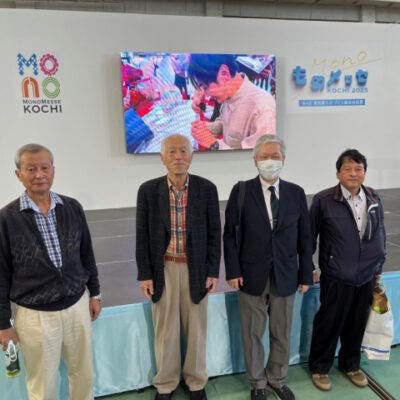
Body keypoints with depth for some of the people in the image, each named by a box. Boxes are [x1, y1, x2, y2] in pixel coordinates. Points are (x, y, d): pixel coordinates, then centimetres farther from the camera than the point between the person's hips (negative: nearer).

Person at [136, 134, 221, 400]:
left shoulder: (207, 189, -5)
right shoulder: (148, 190, -5)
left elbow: (214, 233, 0)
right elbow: (142, 235, -1)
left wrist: (213, 272, -3)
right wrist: (144, 274, -3)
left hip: (195, 269, 0)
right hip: (163, 269, 0)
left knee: (196, 328, 15)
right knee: (165, 330, 14)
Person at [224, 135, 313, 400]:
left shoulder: (296, 193, 1)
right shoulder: (241, 191, -5)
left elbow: (304, 238, 5)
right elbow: (230, 235, -5)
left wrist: (306, 274, 3)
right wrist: (233, 271, -10)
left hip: (285, 278, 2)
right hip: (252, 277, -2)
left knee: (282, 335, 17)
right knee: (253, 335, 14)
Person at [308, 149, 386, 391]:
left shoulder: (374, 199, 1)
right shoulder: (323, 200, -13)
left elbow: (380, 235, 11)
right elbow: (309, 236, -7)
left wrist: (379, 267, 14)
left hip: (366, 278, 5)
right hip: (336, 279, -4)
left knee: (357, 325, 19)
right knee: (328, 325, 10)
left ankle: (351, 365, 43)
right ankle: (320, 367, 33)